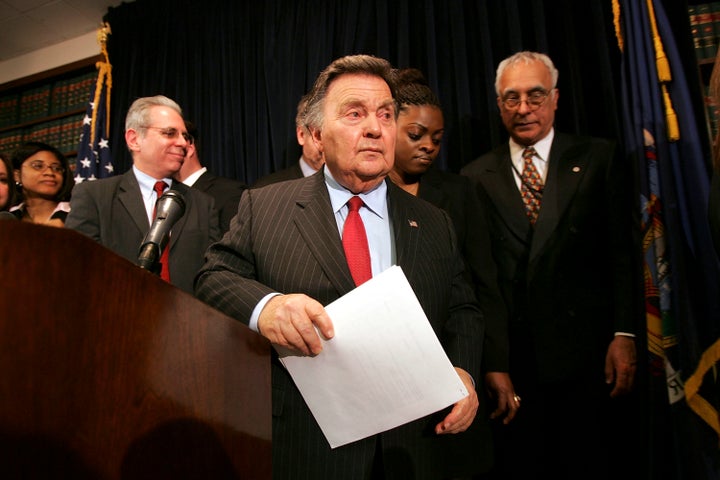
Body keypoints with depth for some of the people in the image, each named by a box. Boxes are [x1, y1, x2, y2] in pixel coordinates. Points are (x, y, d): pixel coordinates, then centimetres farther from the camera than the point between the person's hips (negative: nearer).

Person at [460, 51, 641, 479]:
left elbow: (625, 252, 1)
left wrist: (624, 334, -6)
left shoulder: (600, 159, 5)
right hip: (511, 359, 1)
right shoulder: (476, 178, 5)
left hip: (587, 352, 0)